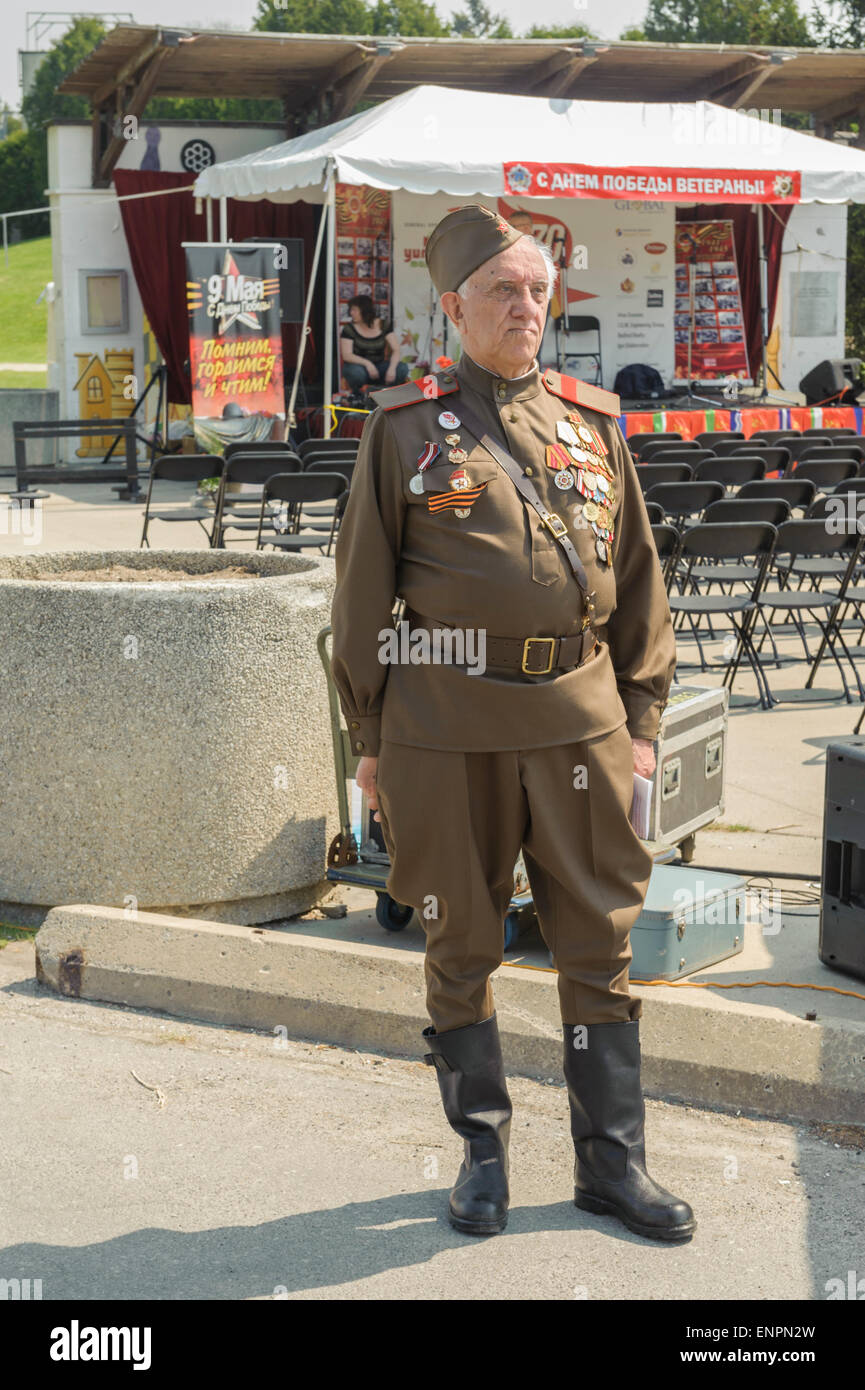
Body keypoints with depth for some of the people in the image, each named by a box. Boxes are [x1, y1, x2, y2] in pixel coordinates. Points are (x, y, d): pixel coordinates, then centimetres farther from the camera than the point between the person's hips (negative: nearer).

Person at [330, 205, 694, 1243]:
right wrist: (370, 736, 3)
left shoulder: (592, 420, 9)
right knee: (460, 944, 8)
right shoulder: (404, 428, 2)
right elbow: (363, 592, 4)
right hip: (448, 720, -2)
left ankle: (611, 1160, 18)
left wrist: (641, 716, 8)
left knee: (599, 940, 6)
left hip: (578, 714, 2)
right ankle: (482, 1154, 24)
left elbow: (638, 578, 13)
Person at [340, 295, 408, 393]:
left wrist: (392, 368, -31)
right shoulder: (349, 329, -8)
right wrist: (367, 363, -34)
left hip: (379, 365, 2)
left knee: (403, 368, -25)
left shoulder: (384, 326, -3)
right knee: (357, 372, -39)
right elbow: (347, 355, -17)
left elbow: (396, 350, -10)